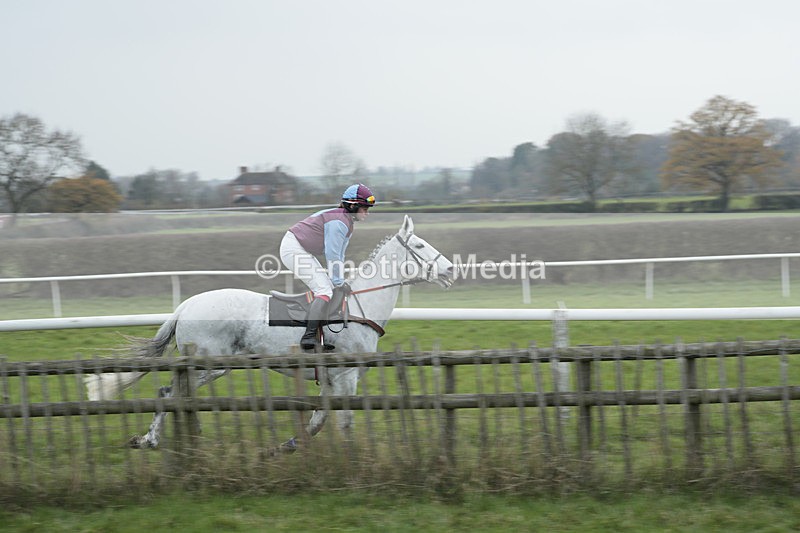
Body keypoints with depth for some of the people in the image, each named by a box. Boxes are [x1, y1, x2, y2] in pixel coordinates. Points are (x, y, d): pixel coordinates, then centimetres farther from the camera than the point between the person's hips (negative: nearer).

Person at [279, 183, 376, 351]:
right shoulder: (339, 222, -21)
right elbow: (332, 255, -20)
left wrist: (339, 280, 5)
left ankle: (311, 336, 16)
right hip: (293, 248, -11)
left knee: (326, 287, 13)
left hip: (303, 251, 11)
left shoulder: (346, 222, 12)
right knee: (324, 290, -16)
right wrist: (339, 282, -12)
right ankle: (309, 337, -23)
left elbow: (339, 254, 12)